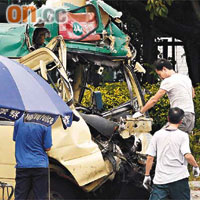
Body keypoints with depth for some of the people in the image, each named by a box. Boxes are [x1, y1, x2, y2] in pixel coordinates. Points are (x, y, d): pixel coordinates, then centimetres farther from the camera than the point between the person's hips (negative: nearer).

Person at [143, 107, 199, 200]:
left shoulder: (157, 134, 5)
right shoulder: (183, 136, -4)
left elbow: (150, 157, 5)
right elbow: (187, 156, -15)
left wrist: (147, 175, 13)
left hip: (160, 180, 2)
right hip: (179, 178, -2)